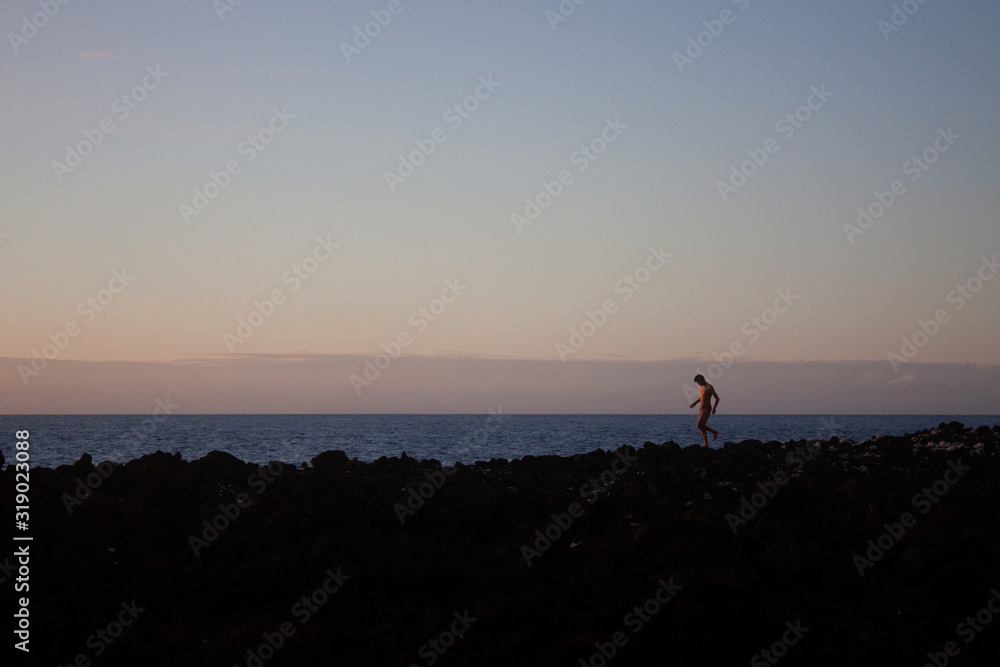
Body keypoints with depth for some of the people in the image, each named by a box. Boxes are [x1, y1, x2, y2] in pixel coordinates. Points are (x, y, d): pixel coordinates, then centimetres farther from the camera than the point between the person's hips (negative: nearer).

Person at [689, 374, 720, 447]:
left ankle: (714, 432, 0)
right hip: (701, 409, 9)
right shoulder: (702, 387, 13)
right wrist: (695, 403, 32)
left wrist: (714, 408, -26)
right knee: (702, 427, 5)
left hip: (707, 409, -9)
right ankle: (706, 445, 10)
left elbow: (717, 398, -16)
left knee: (700, 425, -19)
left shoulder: (709, 387, -14)